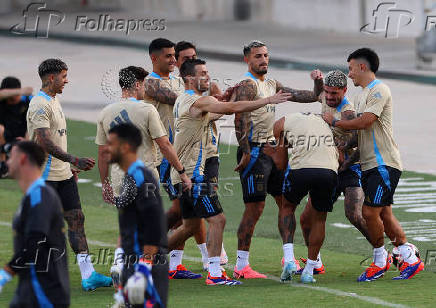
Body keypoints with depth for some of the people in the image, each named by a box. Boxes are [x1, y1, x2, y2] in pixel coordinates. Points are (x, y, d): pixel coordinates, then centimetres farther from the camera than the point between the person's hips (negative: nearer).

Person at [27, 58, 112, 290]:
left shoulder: (54, 101, 15)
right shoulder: (39, 105, -17)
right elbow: (45, 143, -25)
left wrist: (69, 166, 26)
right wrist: (74, 160, -30)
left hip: (63, 174, 9)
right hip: (44, 177, -9)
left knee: (76, 219, 2)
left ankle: (88, 275, -1)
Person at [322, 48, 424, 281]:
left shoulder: (379, 90, -11)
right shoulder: (361, 95, 20)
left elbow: (364, 122, -19)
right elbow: (357, 127, 25)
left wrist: (334, 122, -9)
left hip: (385, 164, -10)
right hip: (369, 165, 10)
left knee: (370, 212, -12)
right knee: (384, 214, 7)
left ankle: (380, 259, 3)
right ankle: (410, 260, 11)